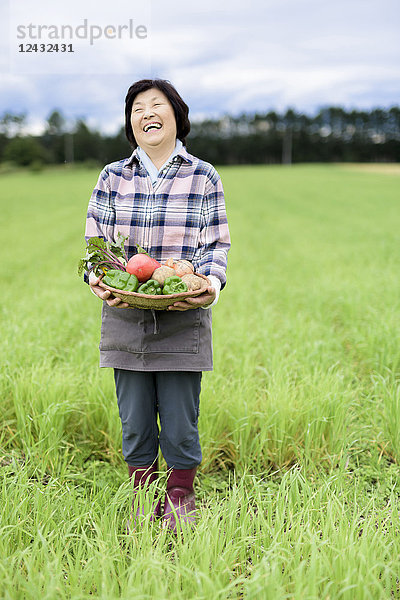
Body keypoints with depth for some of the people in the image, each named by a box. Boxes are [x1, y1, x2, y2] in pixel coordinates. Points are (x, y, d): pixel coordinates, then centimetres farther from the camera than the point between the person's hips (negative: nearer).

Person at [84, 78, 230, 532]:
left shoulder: (203, 177, 4)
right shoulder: (113, 177, 7)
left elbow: (218, 244, 5)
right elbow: (95, 241, 9)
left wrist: (211, 283, -14)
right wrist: (97, 279, -11)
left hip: (184, 320, -1)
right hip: (125, 317, 1)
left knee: (181, 422, 4)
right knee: (134, 421, 7)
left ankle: (180, 500, 25)